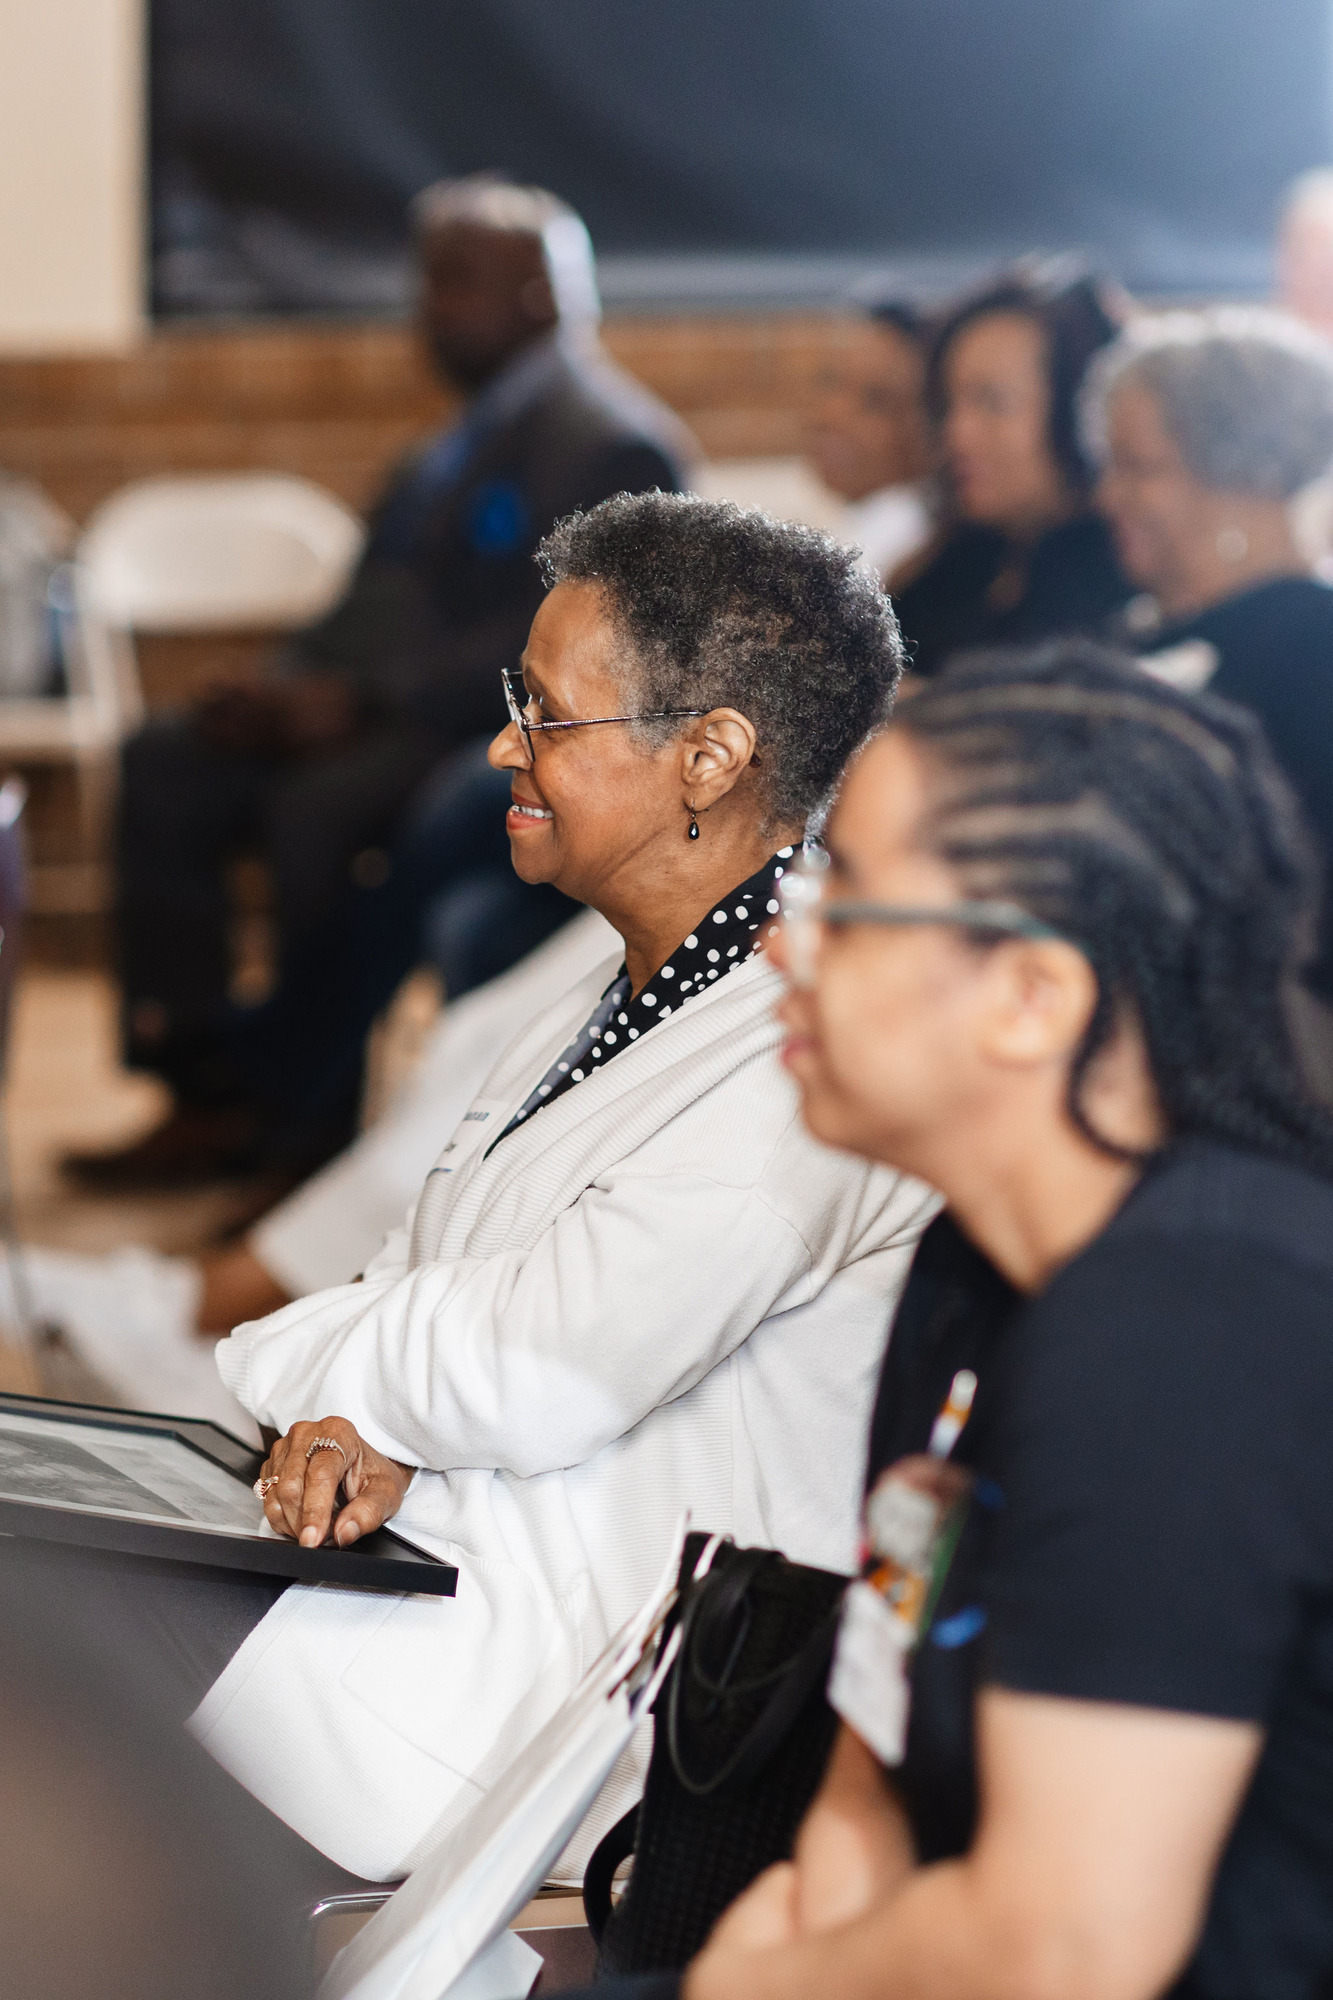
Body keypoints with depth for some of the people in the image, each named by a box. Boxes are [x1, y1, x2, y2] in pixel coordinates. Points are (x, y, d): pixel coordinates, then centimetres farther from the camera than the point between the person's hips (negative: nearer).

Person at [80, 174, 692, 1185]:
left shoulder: (612, 443, -10)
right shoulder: (466, 440, 21)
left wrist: (362, 701, -23)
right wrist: (293, 694, -1)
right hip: (390, 714, 10)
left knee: (321, 802, -33)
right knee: (167, 761, -7)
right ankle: (204, 1088, -10)